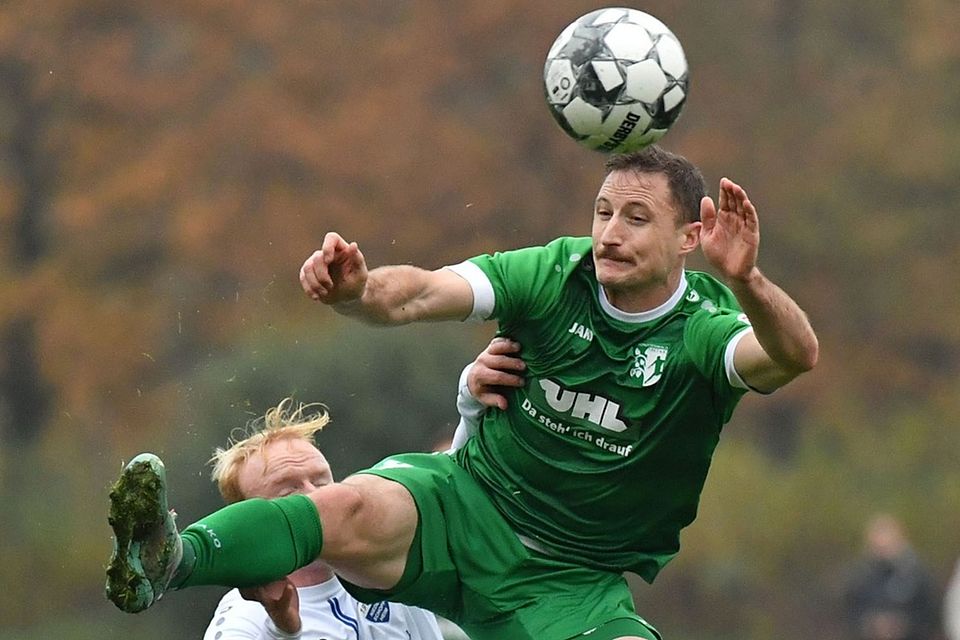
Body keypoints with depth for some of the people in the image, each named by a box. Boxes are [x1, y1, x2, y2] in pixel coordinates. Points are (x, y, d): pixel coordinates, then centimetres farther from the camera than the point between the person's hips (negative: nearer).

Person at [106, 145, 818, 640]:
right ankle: (167, 560, -58)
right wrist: (357, 289, -41)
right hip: (470, 505, 0)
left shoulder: (704, 328, -11)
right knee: (356, 511, -32)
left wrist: (747, 282, -55)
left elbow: (797, 354, -33)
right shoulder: (557, 274, -6)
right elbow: (422, 295, -17)